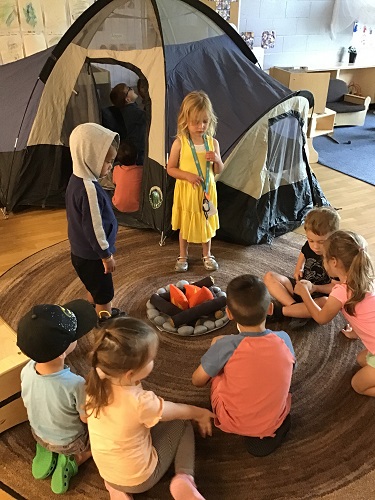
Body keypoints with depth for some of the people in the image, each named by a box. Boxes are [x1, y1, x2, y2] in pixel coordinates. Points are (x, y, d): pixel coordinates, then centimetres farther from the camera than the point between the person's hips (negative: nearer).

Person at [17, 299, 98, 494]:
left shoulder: (27, 371, -27)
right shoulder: (76, 384, -43)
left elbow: (28, 404, -6)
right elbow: (87, 419, -23)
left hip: (39, 434, 5)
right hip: (70, 441, -4)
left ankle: (47, 453, 16)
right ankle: (71, 461, 7)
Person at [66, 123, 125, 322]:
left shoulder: (77, 179, 2)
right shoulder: (89, 189, -30)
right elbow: (93, 229, -27)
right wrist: (106, 255, -14)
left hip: (82, 252, 10)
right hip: (92, 256, -10)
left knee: (95, 289, 28)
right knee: (104, 296, 6)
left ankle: (95, 316, 46)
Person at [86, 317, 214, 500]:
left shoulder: (96, 383, -20)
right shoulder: (141, 402, -36)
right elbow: (180, 412, -14)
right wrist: (201, 413, 7)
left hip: (106, 473, 4)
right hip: (140, 479, -4)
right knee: (182, 423, 10)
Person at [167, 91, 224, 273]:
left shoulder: (212, 142, -4)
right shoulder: (180, 143, -12)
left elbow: (218, 171, 4)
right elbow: (170, 169, -7)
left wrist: (217, 160, -18)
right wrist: (187, 175, -22)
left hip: (206, 191, 2)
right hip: (186, 191, -2)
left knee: (206, 223, 16)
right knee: (185, 225, 13)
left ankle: (207, 255, 36)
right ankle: (183, 256, 32)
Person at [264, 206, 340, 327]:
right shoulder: (309, 246, -4)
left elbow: (335, 287, -19)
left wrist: (314, 288, -31)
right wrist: (298, 271, 3)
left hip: (319, 296, -6)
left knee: (326, 304, -42)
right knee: (269, 277, -11)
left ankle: (278, 311, -33)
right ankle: (297, 308, -30)